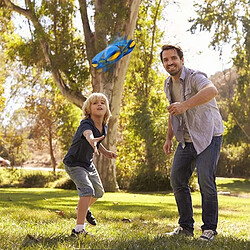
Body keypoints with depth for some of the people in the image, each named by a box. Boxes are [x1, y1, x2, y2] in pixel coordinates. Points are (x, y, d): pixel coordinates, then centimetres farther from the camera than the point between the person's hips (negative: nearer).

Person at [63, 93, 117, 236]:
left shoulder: (104, 127, -5)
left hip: (89, 163, 8)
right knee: (87, 190, -27)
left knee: (99, 192, 22)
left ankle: (84, 208, 53)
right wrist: (92, 140, -79)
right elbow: (88, 134, -56)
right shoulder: (86, 124, -30)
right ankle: (79, 228, -27)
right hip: (74, 164, -8)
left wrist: (105, 152, -1)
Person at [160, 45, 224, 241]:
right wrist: (169, 138, 20)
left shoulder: (194, 77, -18)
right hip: (186, 140, 8)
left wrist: (185, 105, -53)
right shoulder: (168, 85, 8)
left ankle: (209, 229, -1)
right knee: (177, 180, 5)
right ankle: (186, 227, 16)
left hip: (208, 137, -8)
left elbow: (212, 90, -42)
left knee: (206, 180, -15)